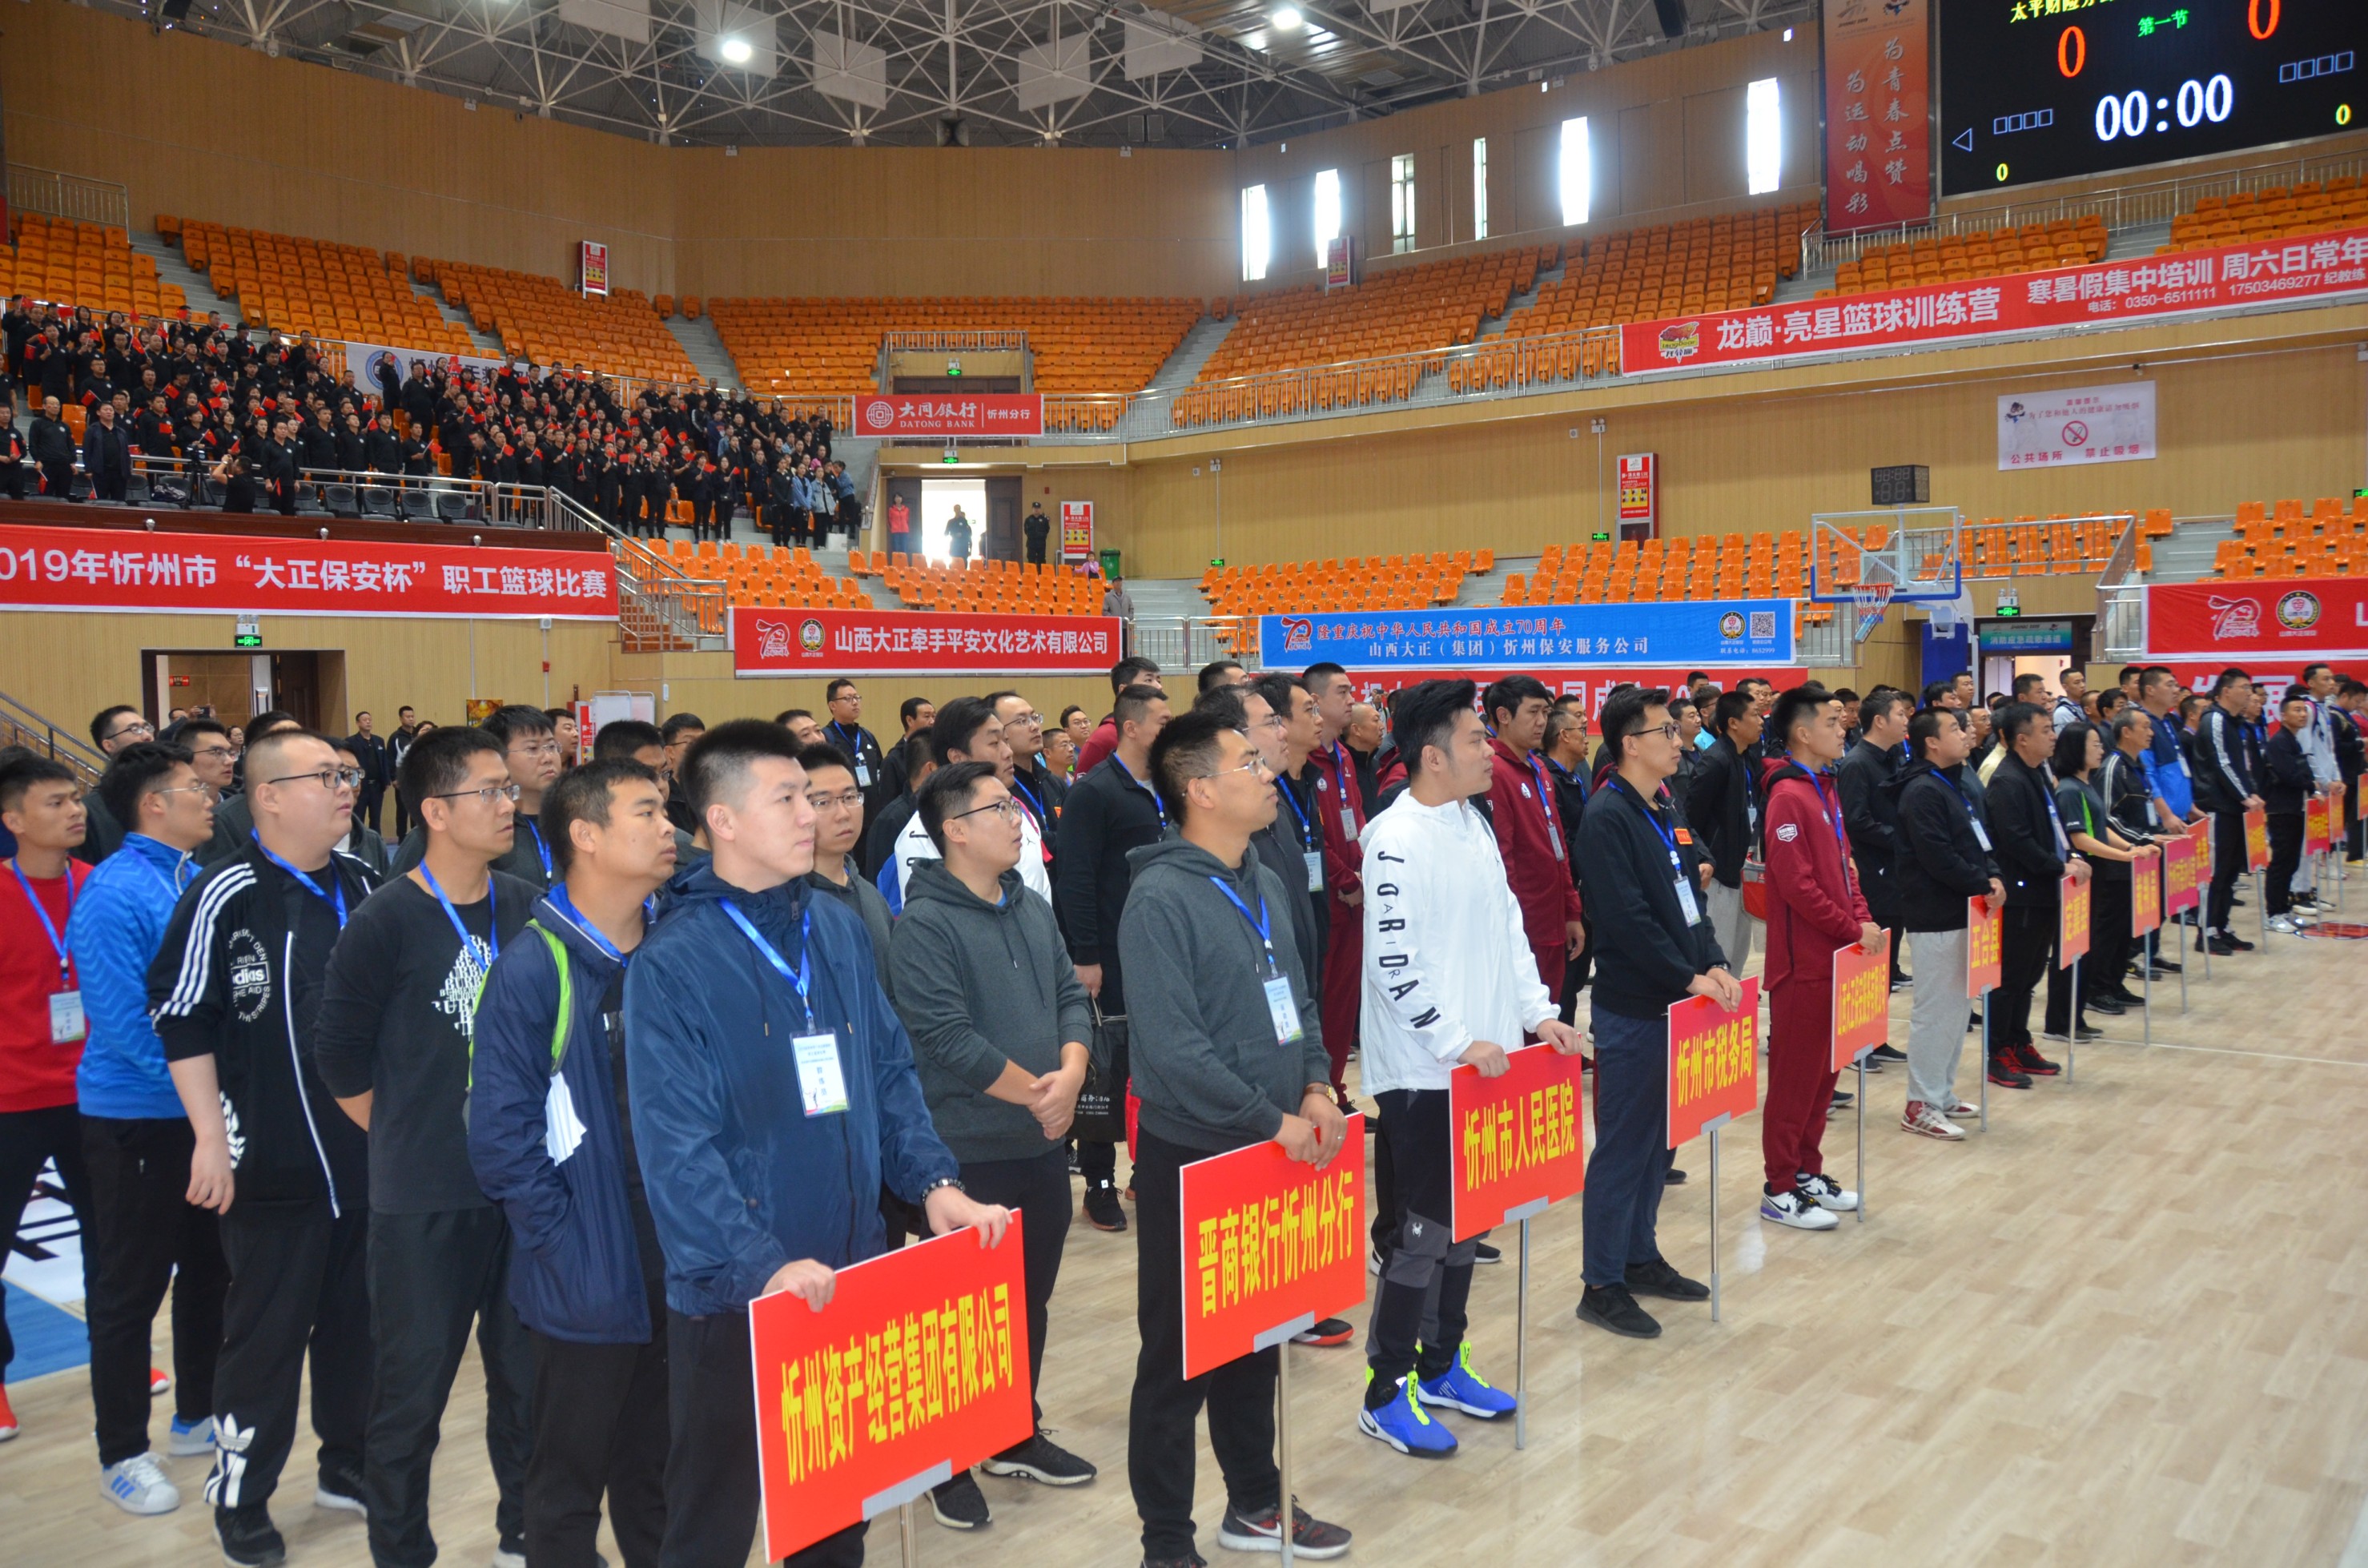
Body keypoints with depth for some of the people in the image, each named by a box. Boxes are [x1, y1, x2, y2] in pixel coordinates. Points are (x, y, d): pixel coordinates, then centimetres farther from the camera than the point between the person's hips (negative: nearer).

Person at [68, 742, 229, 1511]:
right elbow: (122, 1020, -21)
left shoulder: (200, 882, 5)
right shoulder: (114, 893, -17)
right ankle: (122, 1453, 21)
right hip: (137, 1119, -7)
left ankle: (197, 1417, 34)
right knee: (130, 1290, 6)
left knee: (208, 1271, 17)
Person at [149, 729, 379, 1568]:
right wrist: (211, 1139, -12)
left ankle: (348, 1464, 31)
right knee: (266, 1332, 4)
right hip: (273, 1163, -6)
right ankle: (238, 1495, 21)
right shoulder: (227, 894, -13)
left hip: (368, 1152, 6)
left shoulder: (362, 885, 6)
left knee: (359, 1319, 15)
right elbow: (182, 1018, -11)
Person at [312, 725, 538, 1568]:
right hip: (424, 1203, -4)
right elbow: (340, 1057, -6)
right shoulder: (386, 921, -12)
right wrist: (410, 1141, 1)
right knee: (414, 1388, 9)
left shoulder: (529, 907, 1)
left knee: (529, 1374, 16)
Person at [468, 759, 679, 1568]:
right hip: (588, 1280, -5)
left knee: (656, 1472, 20)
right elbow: (500, 1136, -15)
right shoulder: (534, 969, -15)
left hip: (677, 1270, 5)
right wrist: (567, 1245, -14)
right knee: (571, 1481, 14)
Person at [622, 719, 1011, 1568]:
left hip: (849, 1274, 5)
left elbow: (890, 1072, 9)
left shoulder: (838, 930, 4)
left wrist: (934, 1183, -3)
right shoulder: (672, 963, -15)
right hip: (732, 1292, -5)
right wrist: (762, 1265, -27)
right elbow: (675, 1146, -20)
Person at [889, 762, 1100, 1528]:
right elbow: (947, 1037, -21)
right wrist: (1035, 1093, -16)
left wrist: (1070, 1075, -11)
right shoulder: (924, 924, -15)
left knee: (1032, 1298, 19)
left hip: (1044, 1145, 7)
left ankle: (1019, 1436, 36)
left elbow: (1072, 997, 8)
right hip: (970, 1152, -7)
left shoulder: (1034, 910, 9)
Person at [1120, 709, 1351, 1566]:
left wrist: (1315, 1086, -2)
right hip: (1191, 1160, -7)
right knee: (1179, 1355, 6)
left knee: (1255, 1338, 20)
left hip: (1270, 1155, 8)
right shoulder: (1161, 899, -18)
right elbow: (1173, 1048, -24)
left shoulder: (1265, 884, 7)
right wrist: (1273, 1120, -19)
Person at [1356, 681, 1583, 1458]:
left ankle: (1441, 1366, 31)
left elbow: (1509, 926, 15)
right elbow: (1394, 964, -21)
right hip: (1422, 1075, -8)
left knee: (1465, 1219, 16)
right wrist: (1458, 1044, -21)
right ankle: (1384, 1395, 13)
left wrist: (1537, 1010, 6)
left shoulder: (1475, 826, 10)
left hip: (1483, 1064, 8)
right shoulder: (1394, 840, -17)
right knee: (1423, 1231, -1)